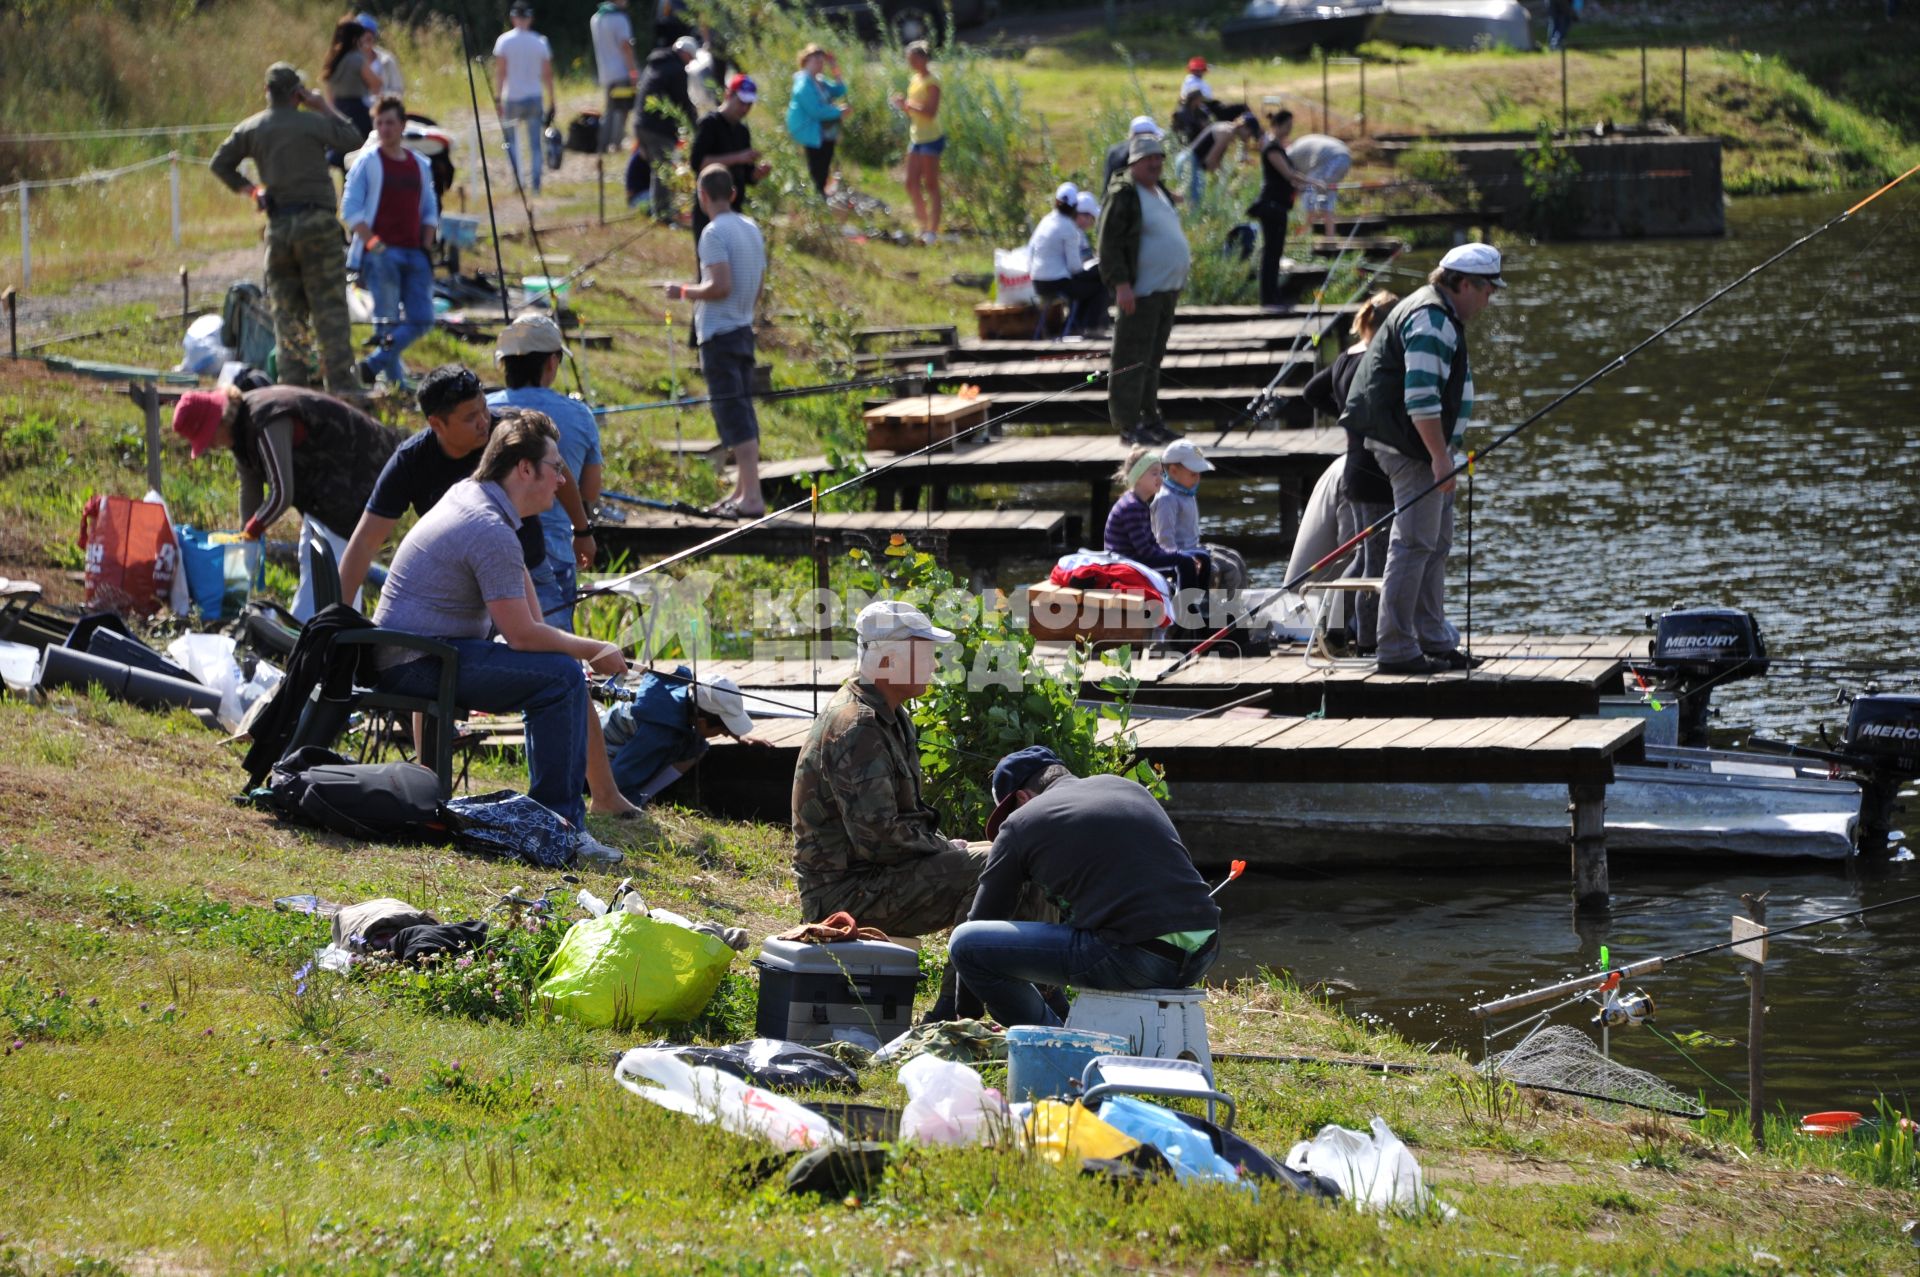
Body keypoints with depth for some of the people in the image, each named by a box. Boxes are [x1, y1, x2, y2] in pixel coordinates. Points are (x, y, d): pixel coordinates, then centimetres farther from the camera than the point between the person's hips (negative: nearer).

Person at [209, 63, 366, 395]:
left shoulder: (250, 128, 8)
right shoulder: (311, 122, -6)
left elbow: (219, 163, 11)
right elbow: (352, 140, 0)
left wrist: (246, 189, 16)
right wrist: (325, 108, 7)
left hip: (278, 226, 4)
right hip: (316, 219, -4)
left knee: (287, 313, 9)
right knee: (330, 309, -2)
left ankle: (293, 388, 4)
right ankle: (342, 386, -6)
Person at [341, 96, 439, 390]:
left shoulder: (420, 164, 15)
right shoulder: (367, 161, 0)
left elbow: (430, 211, 22)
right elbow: (350, 210, -4)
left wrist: (426, 246, 7)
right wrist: (373, 244, -14)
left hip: (414, 255, 5)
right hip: (381, 253, -5)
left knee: (421, 320, -1)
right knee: (388, 321, -7)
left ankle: (375, 364, 10)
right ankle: (396, 382, -3)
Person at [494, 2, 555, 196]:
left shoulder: (504, 41, -5)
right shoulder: (540, 42, 1)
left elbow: (500, 72, -9)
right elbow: (547, 74, 3)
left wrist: (497, 97, -7)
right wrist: (552, 101, 9)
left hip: (512, 98, -2)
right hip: (535, 98, 2)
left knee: (510, 139, 12)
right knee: (534, 143, 7)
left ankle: (518, 178, -1)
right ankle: (535, 184, 2)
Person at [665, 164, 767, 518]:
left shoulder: (714, 233, -15)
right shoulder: (751, 229, 11)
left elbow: (720, 286, -23)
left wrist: (684, 291, -8)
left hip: (719, 332, -9)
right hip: (744, 328, 9)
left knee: (733, 415, -9)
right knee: (743, 412, 14)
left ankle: (752, 497, -14)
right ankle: (743, 490, 20)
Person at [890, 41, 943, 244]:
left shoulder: (931, 82, -14)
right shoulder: (915, 80, 12)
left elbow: (930, 112, -23)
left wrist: (907, 105, -23)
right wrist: (903, 105, 0)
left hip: (931, 138, -9)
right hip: (916, 137, 9)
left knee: (931, 185, -3)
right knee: (911, 184, 9)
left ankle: (932, 230, 2)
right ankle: (924, 225, 21)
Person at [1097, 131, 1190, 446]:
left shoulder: (1159, 192, 17)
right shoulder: (1123, 195, -11)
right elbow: (1109, 243, -16)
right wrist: (1121, 284, -22)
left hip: (1167, 290, 9)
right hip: (1140, 293, -9)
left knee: (1153, 359, 14)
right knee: (1133, 361, -6)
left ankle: (1150, 420, 21)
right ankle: (1128, 426, -4)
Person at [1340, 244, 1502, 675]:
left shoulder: (1439, 315, 20)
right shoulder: (1431, 320, -17)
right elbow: (1420, 397, -24)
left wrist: (1443, 453, 30)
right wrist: (1440, 456, -24)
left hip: (1423, 446, 11)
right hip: (1411, 446, -11)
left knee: (1436, 542, 15)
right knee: (1414, 543, -11)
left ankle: (1434, 640, 21)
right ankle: (1396, 650, -11)